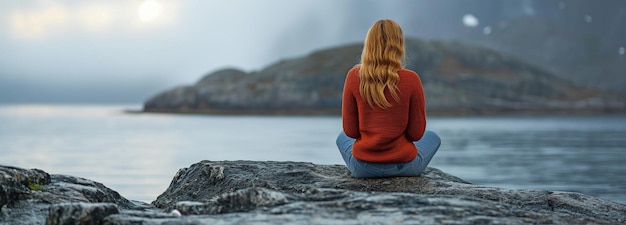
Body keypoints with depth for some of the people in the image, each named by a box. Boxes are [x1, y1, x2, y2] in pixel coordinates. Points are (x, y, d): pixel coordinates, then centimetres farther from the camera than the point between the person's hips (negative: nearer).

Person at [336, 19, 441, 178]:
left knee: (342, 138, 37)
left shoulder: (354, 76, -10)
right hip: (404, 165, -1)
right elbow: (417, 133, -7)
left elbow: (350, 130, -4)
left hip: (363, 167, 2)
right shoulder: (411, 79, -13)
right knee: (432, 137, 33)